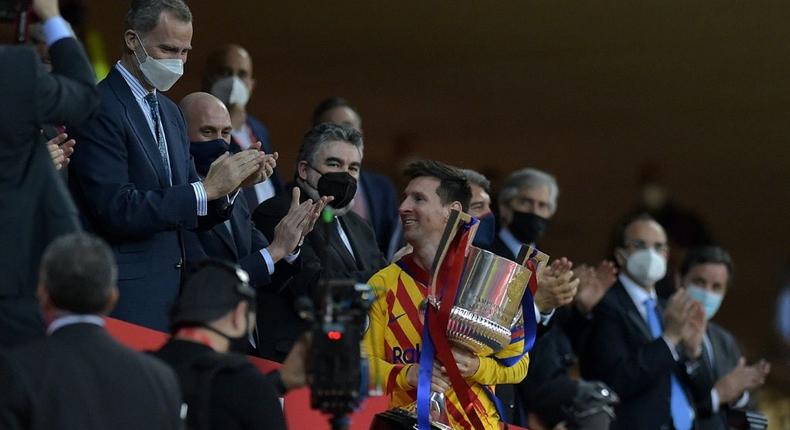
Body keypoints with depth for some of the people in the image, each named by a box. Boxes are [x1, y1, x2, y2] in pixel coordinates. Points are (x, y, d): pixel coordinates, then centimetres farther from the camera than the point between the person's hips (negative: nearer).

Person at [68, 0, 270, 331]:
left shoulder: (169, 111, 17)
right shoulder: (99, 109, -10)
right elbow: (117, 210, -19)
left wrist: (231, 185, -3)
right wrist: (207, 188, -19)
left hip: (172, 289, 8)